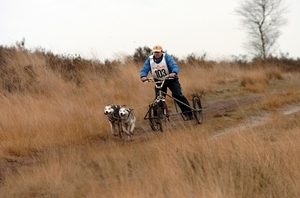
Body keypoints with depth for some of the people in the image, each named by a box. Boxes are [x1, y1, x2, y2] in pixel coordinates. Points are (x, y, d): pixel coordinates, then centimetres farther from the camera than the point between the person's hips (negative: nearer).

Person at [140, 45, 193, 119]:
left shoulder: (167, 57, -17)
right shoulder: (149, 60, -7)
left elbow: (174, 66, -29)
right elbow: (144, 69, -14)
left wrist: (174, 73, -52)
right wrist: (143, 76, -37)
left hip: (171, 79, -3)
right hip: (159, 81, 3)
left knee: (177, 95, -15)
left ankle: (188, 112, -8)